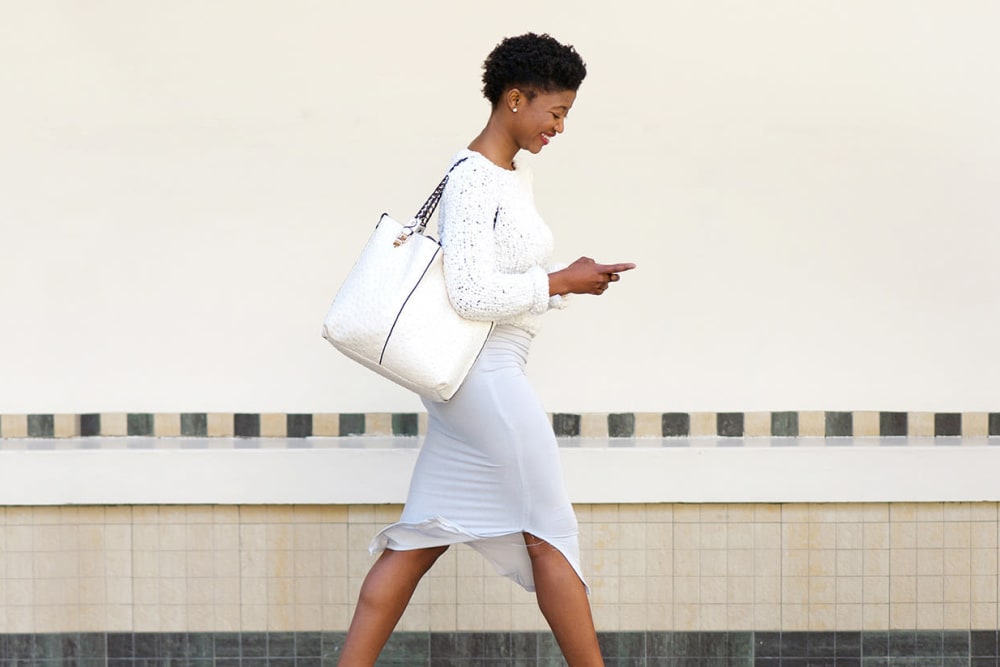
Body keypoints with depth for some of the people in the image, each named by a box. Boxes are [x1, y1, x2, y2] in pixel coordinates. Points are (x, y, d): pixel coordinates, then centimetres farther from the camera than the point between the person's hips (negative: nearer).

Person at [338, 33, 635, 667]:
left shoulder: (513, 176, 15)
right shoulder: (474, 178, -16)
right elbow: (471, 292, -23)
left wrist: (571, 280, 6)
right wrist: (561, 283, -15)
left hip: (476, 378, 10)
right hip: (487, 376, -10)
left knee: (421, 539, 8)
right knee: (550, 532, 0)